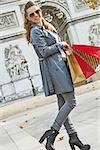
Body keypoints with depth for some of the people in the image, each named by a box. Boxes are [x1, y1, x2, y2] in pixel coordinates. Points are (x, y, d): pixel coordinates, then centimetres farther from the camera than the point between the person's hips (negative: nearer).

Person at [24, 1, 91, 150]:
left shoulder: (44, 28, 20)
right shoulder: (35, 31, -9)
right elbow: (44, 52, -18)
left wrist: (63, 47, 12)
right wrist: (60, 44, -9)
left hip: (56, 67, 10)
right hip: (54, 68, -10)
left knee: (63, 104, 8)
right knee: (70, 102, -11)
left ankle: (73, 137, 12)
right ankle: (52, 133, -11)